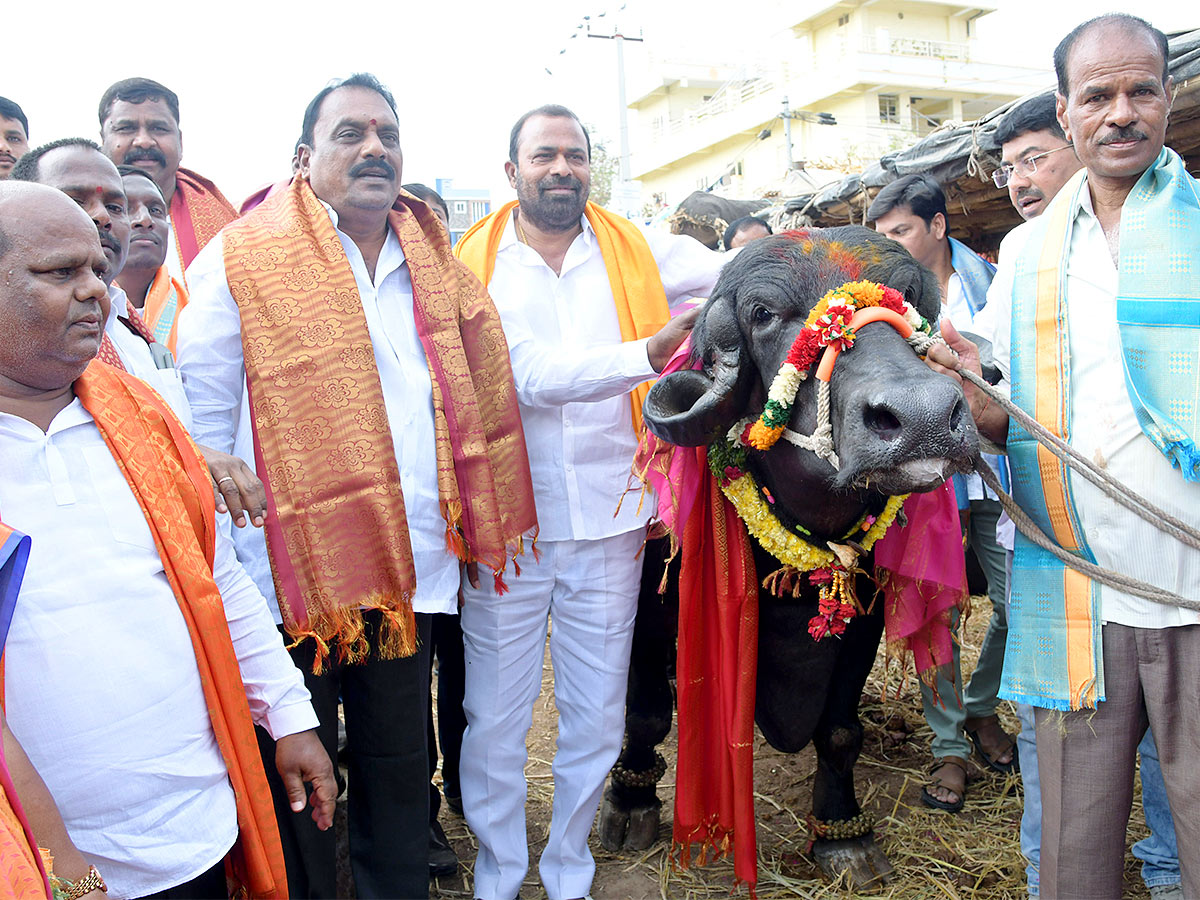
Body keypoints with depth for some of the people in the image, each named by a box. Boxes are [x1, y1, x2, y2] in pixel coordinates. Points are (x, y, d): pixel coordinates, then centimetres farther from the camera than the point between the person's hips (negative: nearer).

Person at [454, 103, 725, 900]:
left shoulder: (637, 252, 5)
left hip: (608, 521, 2)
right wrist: (650, 353, -25)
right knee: (494, 717, 7)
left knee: (597, 717, 12)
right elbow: (529, 377, -15)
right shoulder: (475, 265, -2)